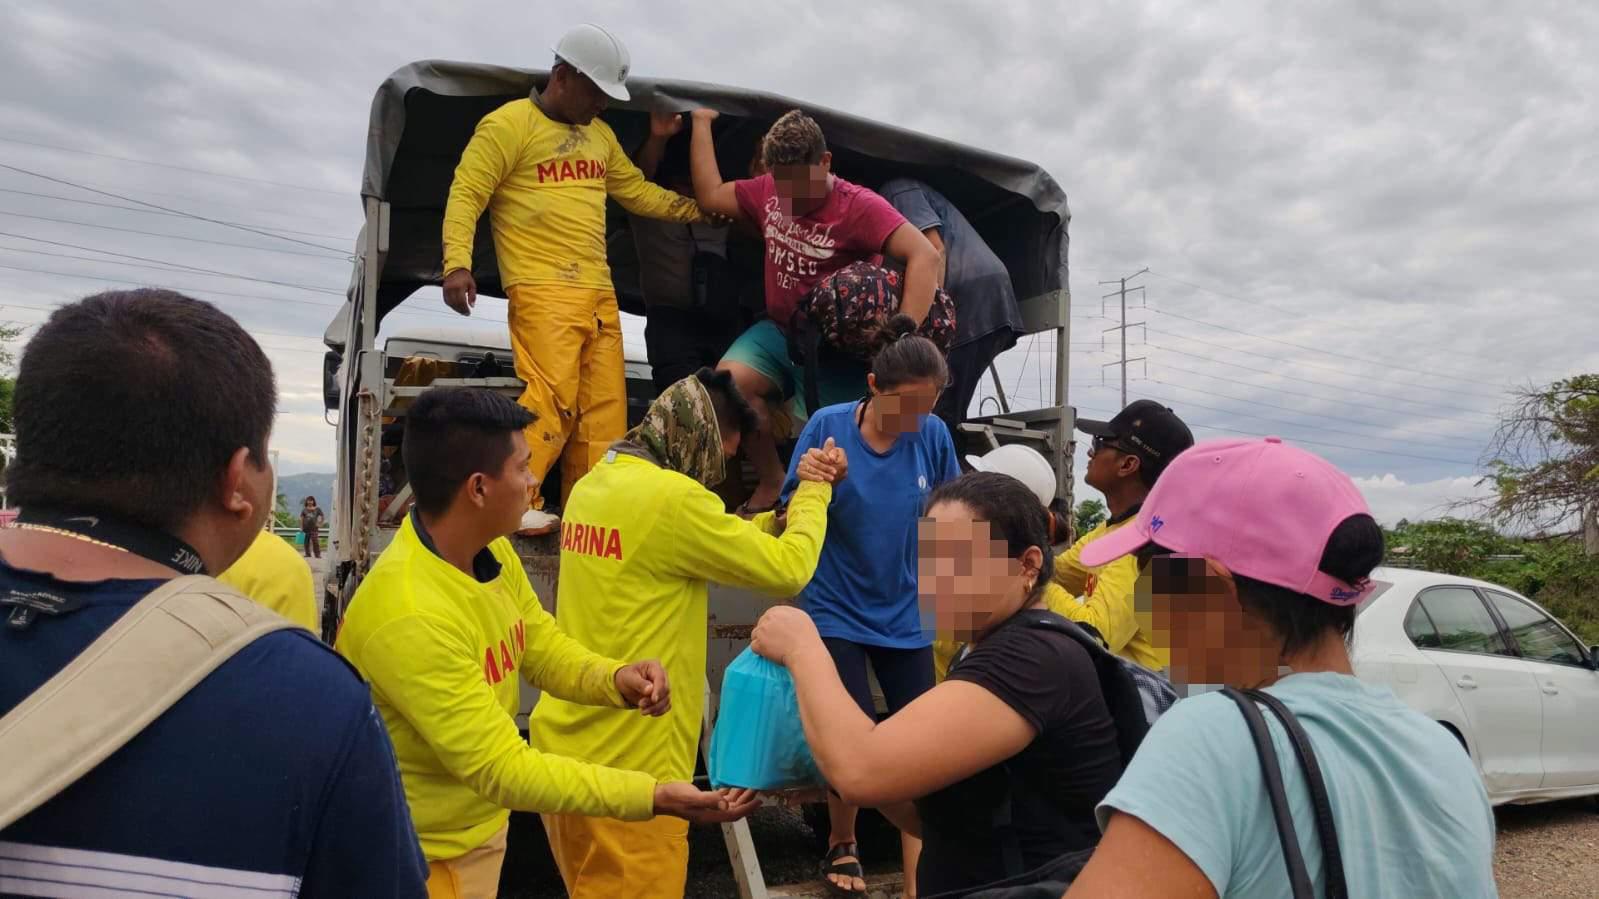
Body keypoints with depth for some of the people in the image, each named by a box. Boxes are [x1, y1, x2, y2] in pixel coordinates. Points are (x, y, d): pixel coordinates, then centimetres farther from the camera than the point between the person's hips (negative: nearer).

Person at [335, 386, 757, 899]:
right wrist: (652, 796, -33)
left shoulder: (492, 553, -6)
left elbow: (542, 646, 5)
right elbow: (502, 769, -31)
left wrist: (615, 679, -16)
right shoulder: (410, 618, -33)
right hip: (428, 853, -7)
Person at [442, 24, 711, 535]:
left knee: (604, 410, 3)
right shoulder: (508, 125, -1)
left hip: (600, 295, 7)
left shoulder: (600, 135, 21)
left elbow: (637, 192, 28)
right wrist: (457, 263, -18)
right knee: (552, 398, -18)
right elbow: (465, 195, -5)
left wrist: (700, 210, 19)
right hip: (541, 290, -7)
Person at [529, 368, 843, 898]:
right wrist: (814, 493, 2)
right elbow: (787, 569, -14)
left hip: (568, 746, 9)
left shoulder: (596, 484, 6)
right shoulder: (670, 496, -21)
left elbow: (727, 543, 14)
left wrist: (794, 504, 11)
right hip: (626, 766, -9)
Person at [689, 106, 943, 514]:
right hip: (777, 331, 5)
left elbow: (926, 257, -29)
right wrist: (702, 121, 14)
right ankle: (771, 482, -4)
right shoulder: (767, 191, 1)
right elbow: (709, 195, 16)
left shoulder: (860, 206, -19)